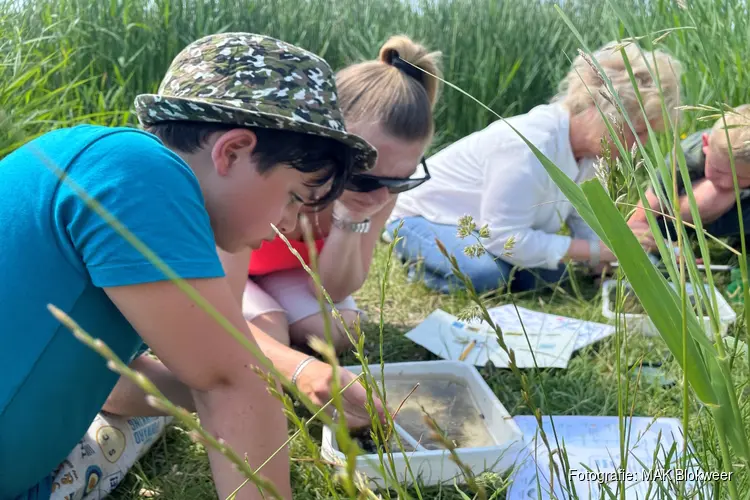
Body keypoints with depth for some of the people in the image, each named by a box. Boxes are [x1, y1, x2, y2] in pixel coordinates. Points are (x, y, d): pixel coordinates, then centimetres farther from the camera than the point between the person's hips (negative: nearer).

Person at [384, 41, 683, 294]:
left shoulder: (589, 149, -8)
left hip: (484, 222, 9)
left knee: (547, 274, -6)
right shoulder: (531, 146, -37)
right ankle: (418, 252, -2)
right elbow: (506, 239, -35)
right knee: (486, 274, -33)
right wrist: (599, 250, -30)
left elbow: (586, 224, -1)